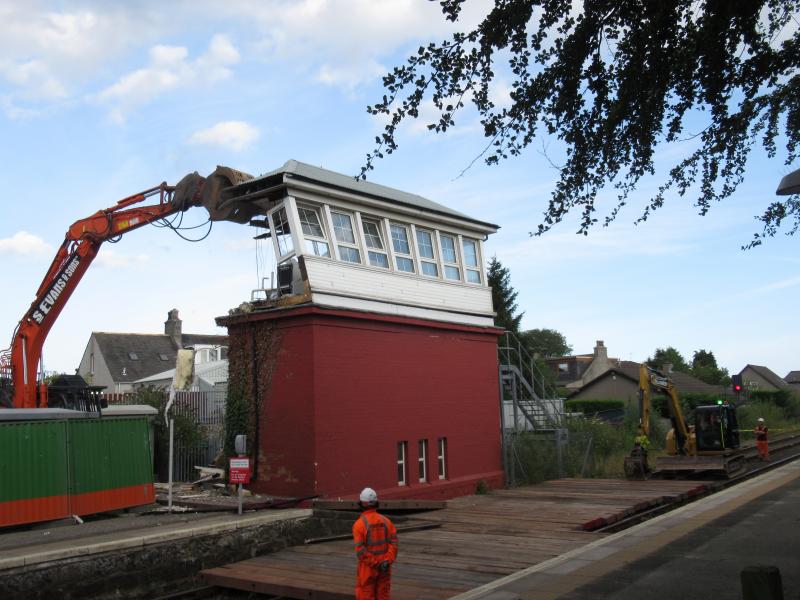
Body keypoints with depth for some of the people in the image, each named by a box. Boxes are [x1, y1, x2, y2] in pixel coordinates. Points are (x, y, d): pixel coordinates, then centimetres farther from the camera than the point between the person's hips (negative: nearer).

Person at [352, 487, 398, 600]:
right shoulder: (386, 521, 1)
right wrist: (387, 561, -14)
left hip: (367, 568, -4)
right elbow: (394, 542, -8)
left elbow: (361, 550, -19)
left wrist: (376, 564, -15)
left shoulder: (359, 524, -13)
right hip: (385, 568, 4)